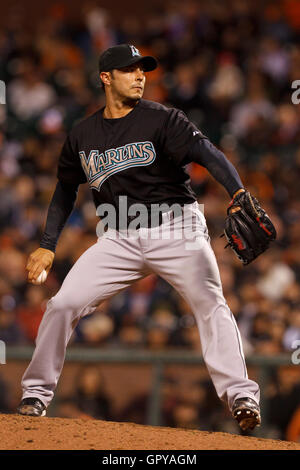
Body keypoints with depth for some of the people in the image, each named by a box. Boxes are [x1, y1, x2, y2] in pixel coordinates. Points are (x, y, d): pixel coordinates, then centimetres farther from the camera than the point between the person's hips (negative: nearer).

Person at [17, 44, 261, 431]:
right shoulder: (83, 134, 8)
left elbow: (205, 152, -20)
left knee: (211, 306, -19)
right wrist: (48, 246, 14)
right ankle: (36, 393, 9)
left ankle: (240, 396, -17)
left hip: (176, 228, -3)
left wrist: (238, 193, -38)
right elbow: (66, 188, 20)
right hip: (119, 238, 3)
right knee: (62, 304, -6)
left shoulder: (162, 119, -5)